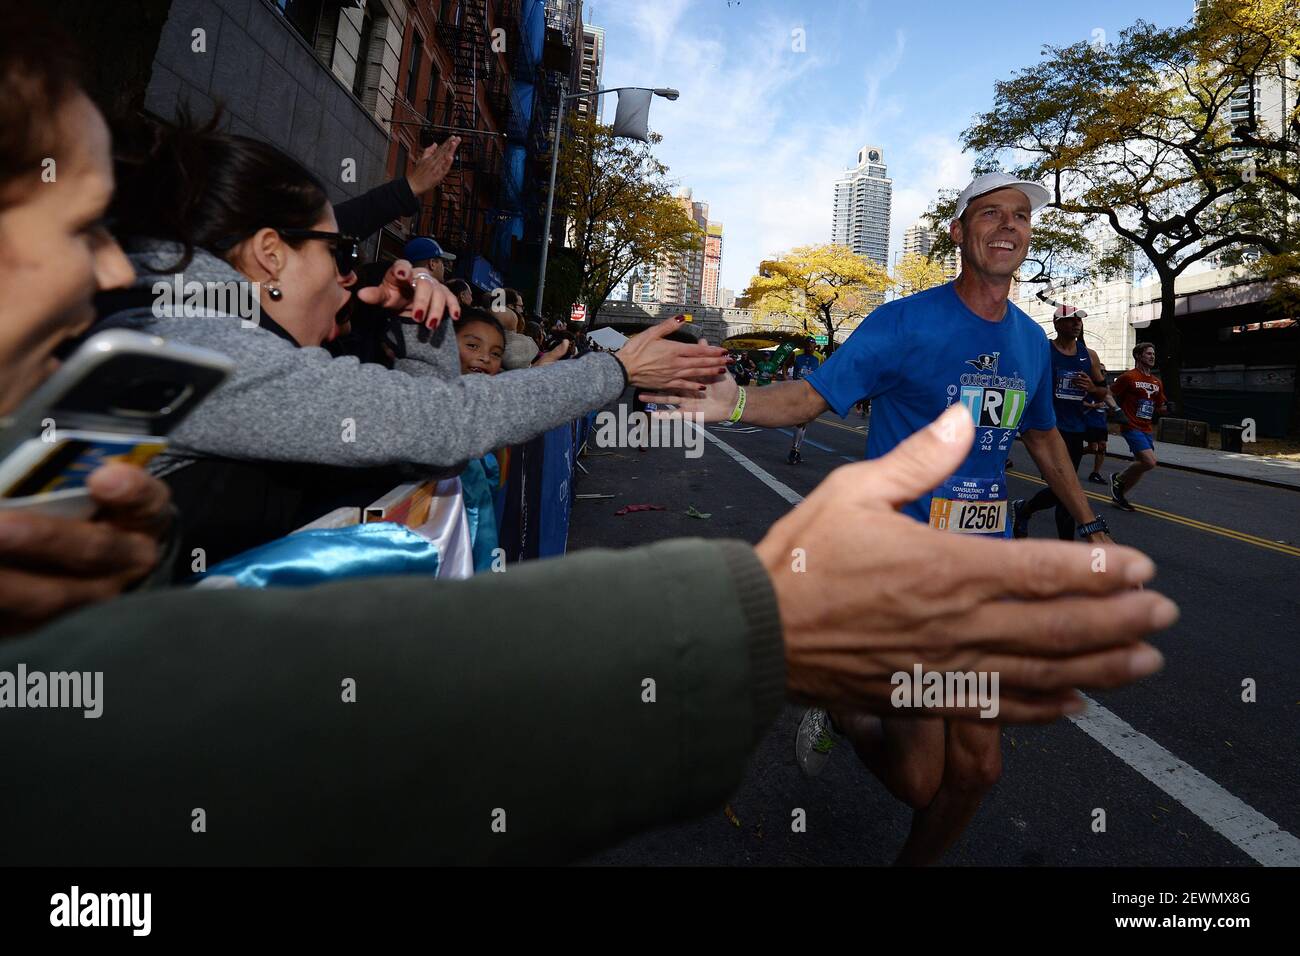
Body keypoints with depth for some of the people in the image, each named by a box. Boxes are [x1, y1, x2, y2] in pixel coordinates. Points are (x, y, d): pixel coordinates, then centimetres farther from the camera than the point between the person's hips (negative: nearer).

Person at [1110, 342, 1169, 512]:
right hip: (1132, 427, -8)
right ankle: (1118, 478, 3)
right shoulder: (1129, 377, -6)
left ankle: (1120, 495, 20)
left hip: (1146, 429, 8)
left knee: (1141, 465, 8)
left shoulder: (1157, 382, 15)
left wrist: (1167, 408, 0)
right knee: (1149, 462, -19)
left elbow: (1160, 407, 22)